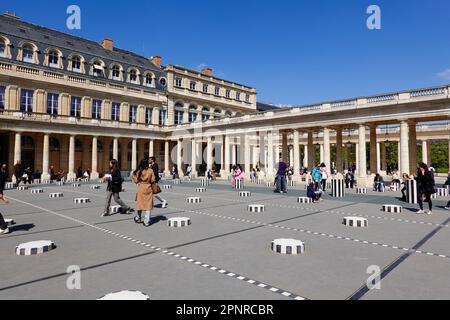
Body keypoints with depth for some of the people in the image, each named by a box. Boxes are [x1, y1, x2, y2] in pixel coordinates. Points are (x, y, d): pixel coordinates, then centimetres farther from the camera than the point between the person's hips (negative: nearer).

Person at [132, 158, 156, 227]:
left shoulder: (139, 171, -6)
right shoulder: (150, 170, -8)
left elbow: (136, 180, -3)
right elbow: (153, 180, -6)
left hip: (140, 188, 1)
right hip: (148, 188, -1)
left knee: (140, 203, 16)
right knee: (148, 205, 4)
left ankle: (138, 219, 33)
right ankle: (147, 222, 3)